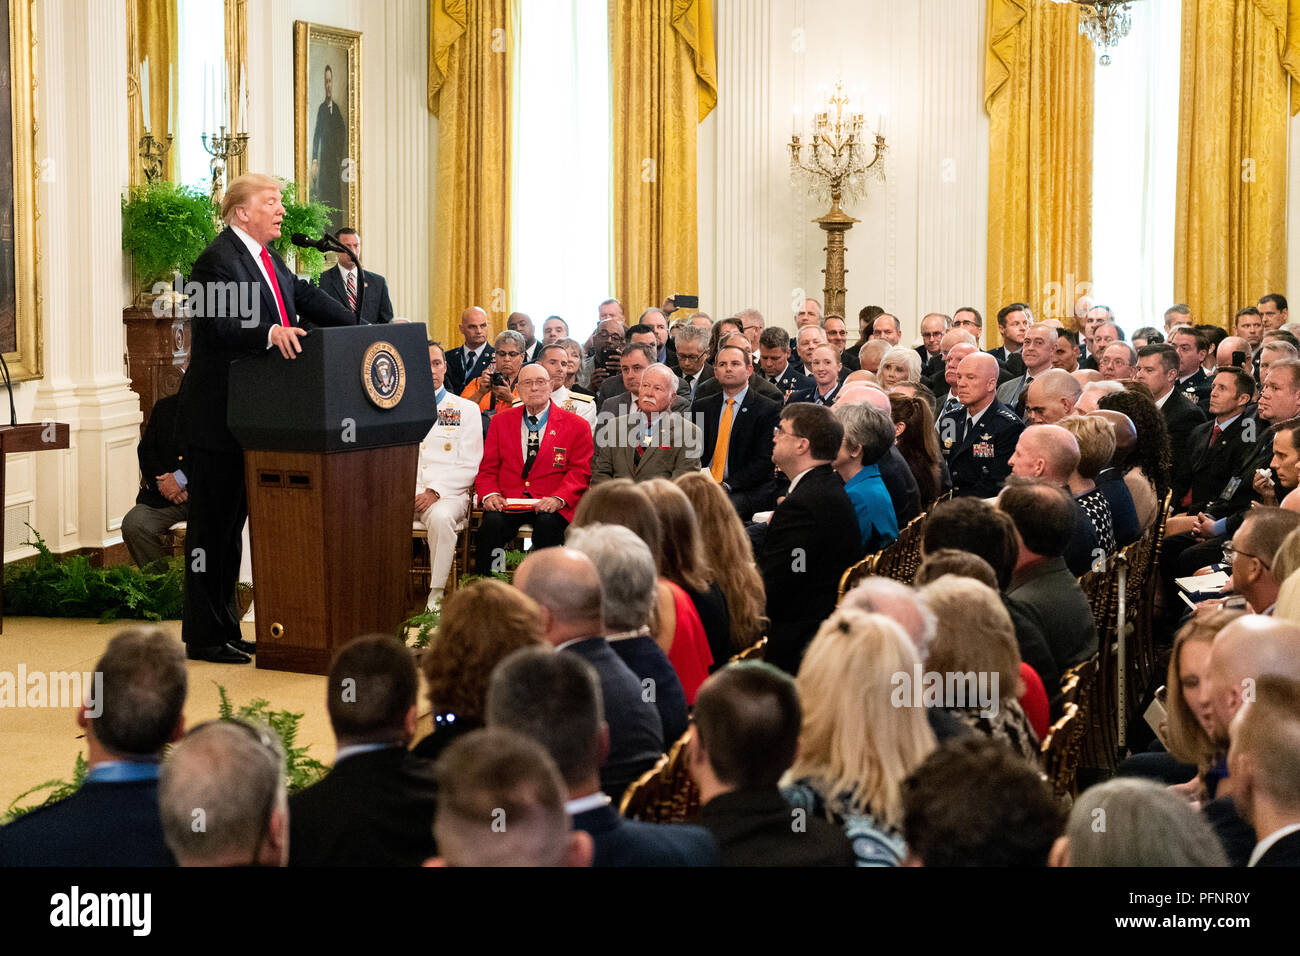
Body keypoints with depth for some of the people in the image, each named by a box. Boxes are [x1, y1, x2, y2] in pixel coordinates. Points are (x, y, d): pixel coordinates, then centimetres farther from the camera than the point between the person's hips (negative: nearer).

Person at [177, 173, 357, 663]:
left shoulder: (266, 257, 15)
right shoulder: (219, 259, -15)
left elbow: (305, 297, 17)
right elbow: (222, 325, -28)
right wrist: (270, 333, -43)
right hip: (216, 417, -10)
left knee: (232, 520, 15)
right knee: (211, 523, -2)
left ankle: (225, 628, 23)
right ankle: (204, 636, 4)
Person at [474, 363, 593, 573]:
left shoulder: (576, 425, 8)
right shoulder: (501, 421, 16)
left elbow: (580, 471, 2)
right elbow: (487, 468, 15)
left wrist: (558, 499, -16)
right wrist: (490, 494, -8)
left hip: (551, 504, -2)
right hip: (507, 500, 2)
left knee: (547, 523, -35)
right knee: (493, 521, -30)